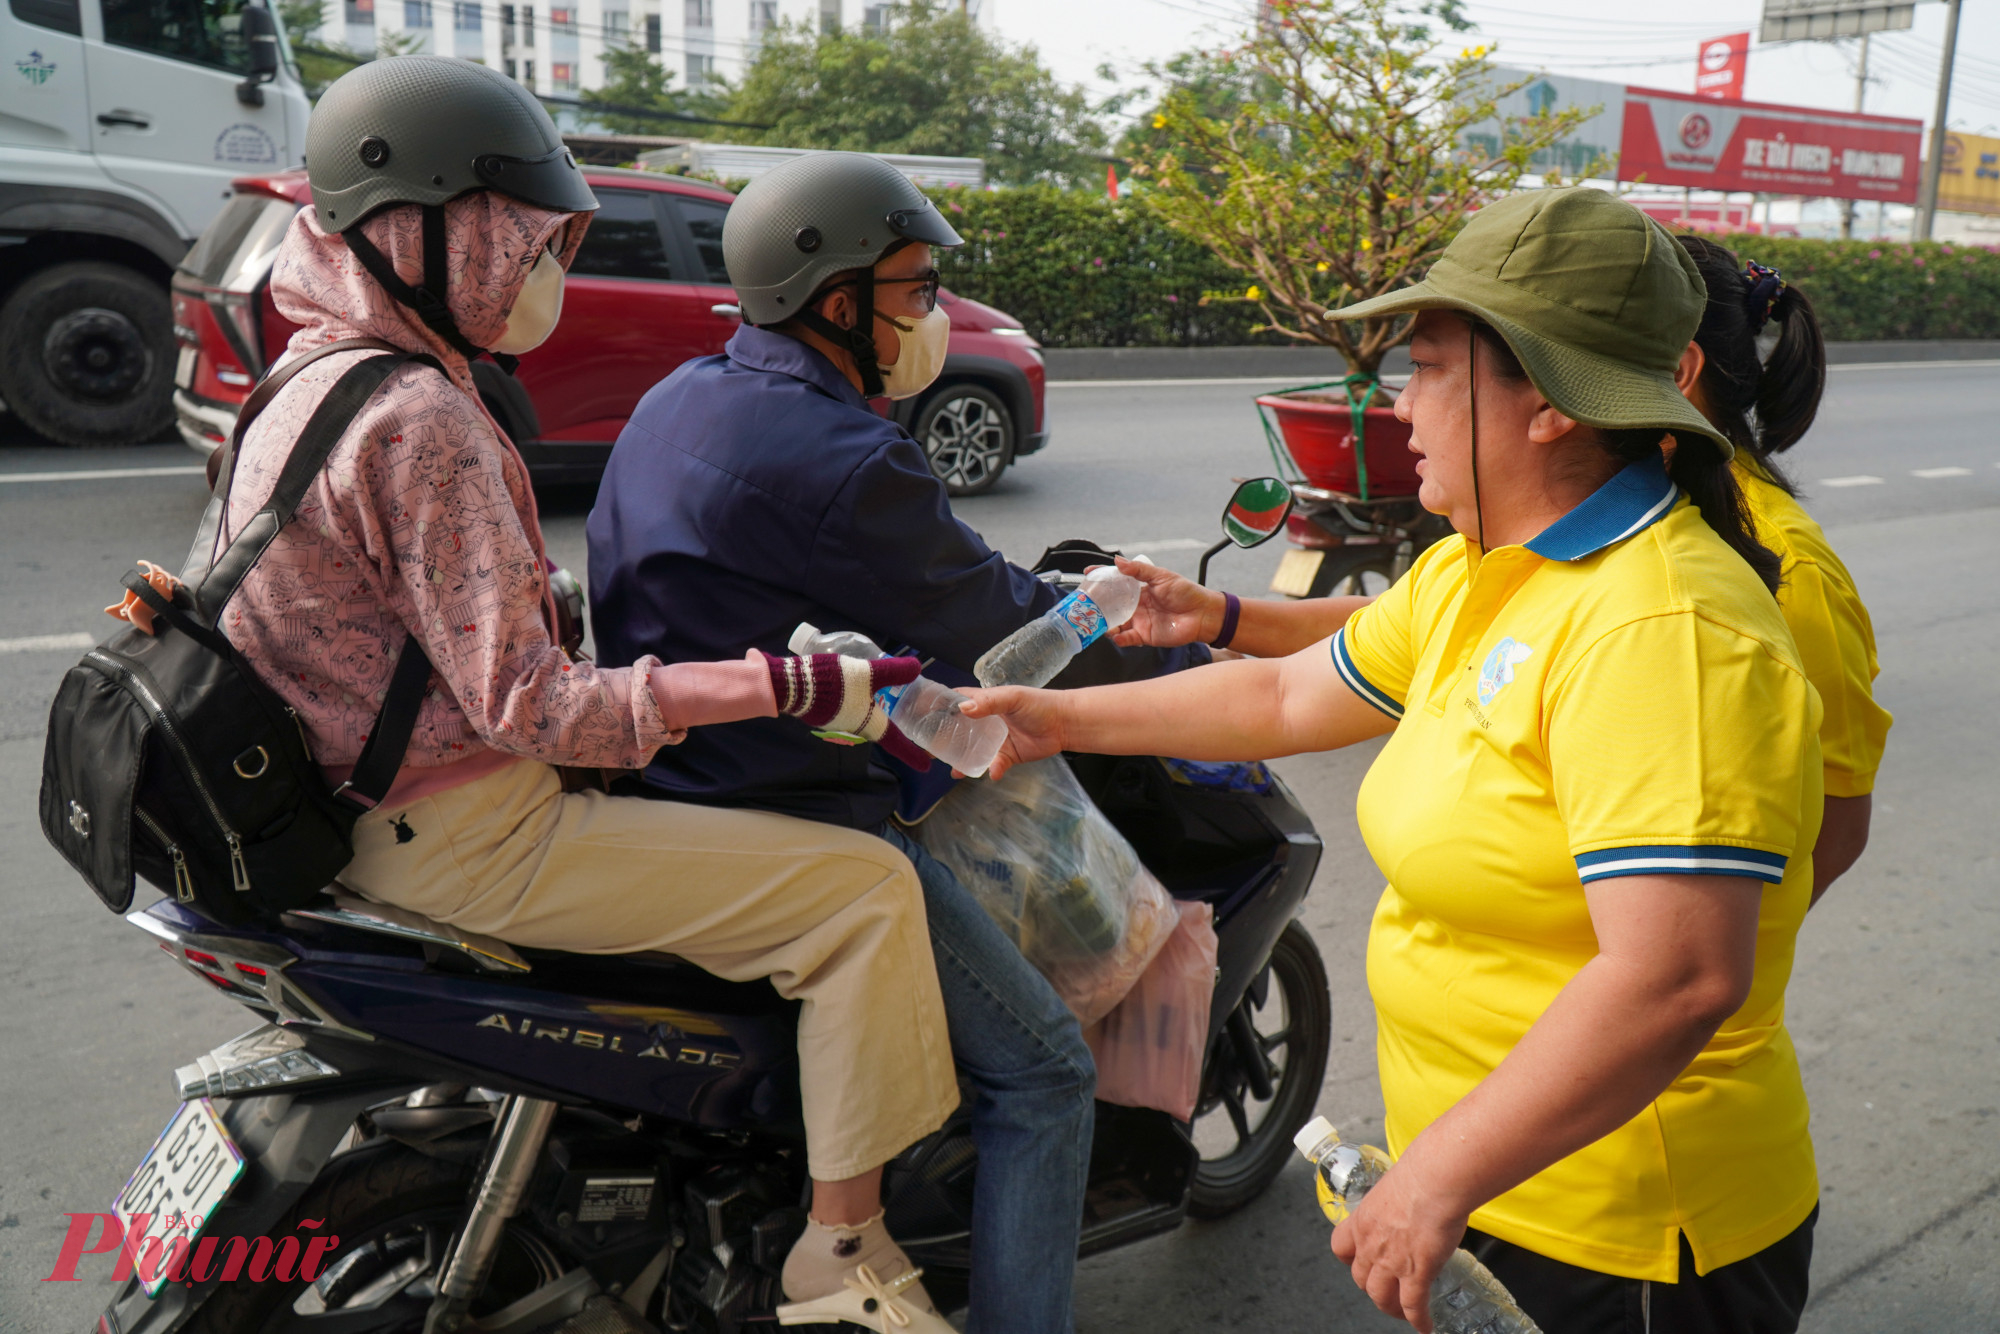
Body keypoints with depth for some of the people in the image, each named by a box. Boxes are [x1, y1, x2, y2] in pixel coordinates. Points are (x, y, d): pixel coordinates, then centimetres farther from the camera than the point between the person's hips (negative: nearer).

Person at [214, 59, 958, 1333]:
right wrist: (783, 686, -27)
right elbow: (527, 705, -25)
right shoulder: (419, 418, -21)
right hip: (468, 836, -11)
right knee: (867, 888, -14)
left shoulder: (319, 381, 10)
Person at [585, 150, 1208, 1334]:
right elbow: (1004, 633, -15)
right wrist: (1190, 655, 1)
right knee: (1043, 1071, -2)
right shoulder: (843, 461, -22)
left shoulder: (682, 397, 8)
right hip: (791, 832, -10)